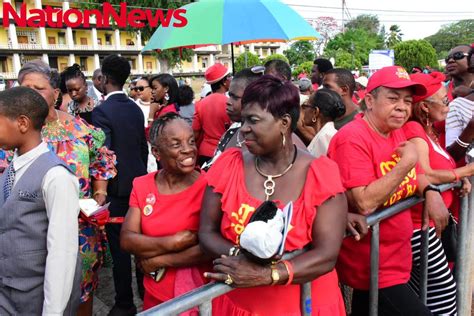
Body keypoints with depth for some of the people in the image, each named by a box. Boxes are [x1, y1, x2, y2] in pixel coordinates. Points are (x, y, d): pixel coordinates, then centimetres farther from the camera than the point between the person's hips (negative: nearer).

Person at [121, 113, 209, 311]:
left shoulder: (207, 186, -16)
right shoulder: (141, 186, -2)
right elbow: (126, 240, -8)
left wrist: (159, 261, -15)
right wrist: (171, 243, -20)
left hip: (195, 296, -3)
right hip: (154, 294, 4)